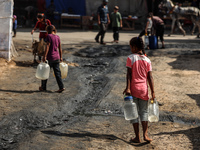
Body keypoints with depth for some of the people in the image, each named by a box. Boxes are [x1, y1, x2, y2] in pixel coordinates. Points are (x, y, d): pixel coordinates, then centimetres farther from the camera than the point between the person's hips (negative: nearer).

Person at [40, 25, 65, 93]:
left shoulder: (49, 36, -11)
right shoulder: (57, 37, 7)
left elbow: (47, 47, -18)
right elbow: (60, 48, 11)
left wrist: (44, 56, -19)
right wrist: (60, 57, 18)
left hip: (50, 57, -6)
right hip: (56, 57, 6)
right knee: (57, 72, 7)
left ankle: (43, 87, 19)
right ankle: (61, 87, -2)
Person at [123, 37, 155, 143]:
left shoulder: (131, 58, -8)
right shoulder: (147, 60, 2)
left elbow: (129, 74, -13)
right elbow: (150, 77, 0)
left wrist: (128, 88, -14)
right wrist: (152, 92, 1)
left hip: (133, 89, -3)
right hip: (144, 89, 3)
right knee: (144, 112, 15)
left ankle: (137, 137, 7)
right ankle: (145, 134, 5)